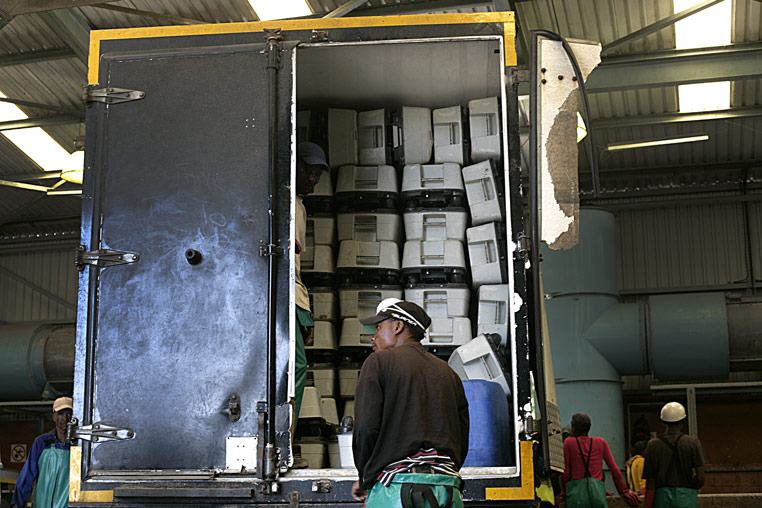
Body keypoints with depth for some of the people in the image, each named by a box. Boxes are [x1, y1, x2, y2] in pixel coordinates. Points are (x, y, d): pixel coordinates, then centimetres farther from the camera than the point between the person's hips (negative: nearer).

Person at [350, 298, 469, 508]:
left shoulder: (379, 361, 4)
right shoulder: (448, 372, 19)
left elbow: (366, 427, -7)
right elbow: (462, 442, 14)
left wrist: (365, 479, 7)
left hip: (397, 489, -5)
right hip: (448, 488, 5)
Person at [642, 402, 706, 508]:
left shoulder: (653, 445, 3)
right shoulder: (692, 442, -1)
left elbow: (650, 480, 1)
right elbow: (700, 477, -6)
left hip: (662, 496, 1)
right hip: (686, 496, -1)